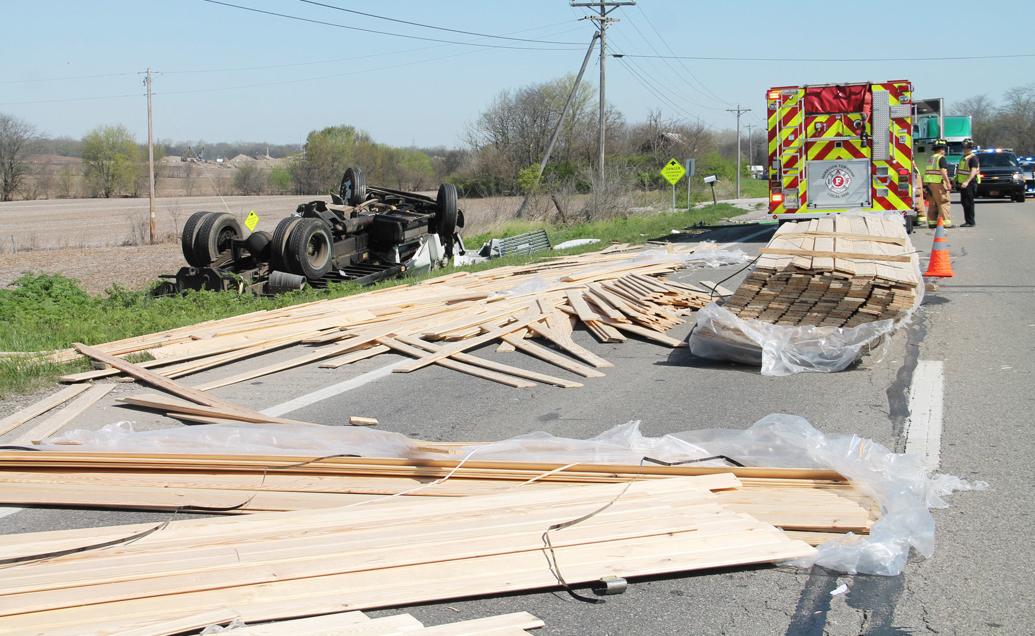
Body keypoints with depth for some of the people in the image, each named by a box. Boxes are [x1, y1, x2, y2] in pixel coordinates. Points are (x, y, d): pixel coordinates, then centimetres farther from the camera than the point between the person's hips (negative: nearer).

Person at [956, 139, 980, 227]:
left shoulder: (973, 158, -11)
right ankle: (967, 221, 18)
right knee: (964, 202, 11)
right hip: (962, 183, 9)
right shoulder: (964, 157, 18)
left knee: (968, 203, -8)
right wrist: (957, 180, 25)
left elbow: (973, 171, -22)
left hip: (969, 184, -9)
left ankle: (970, 222, -5)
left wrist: (967, 182, -33)